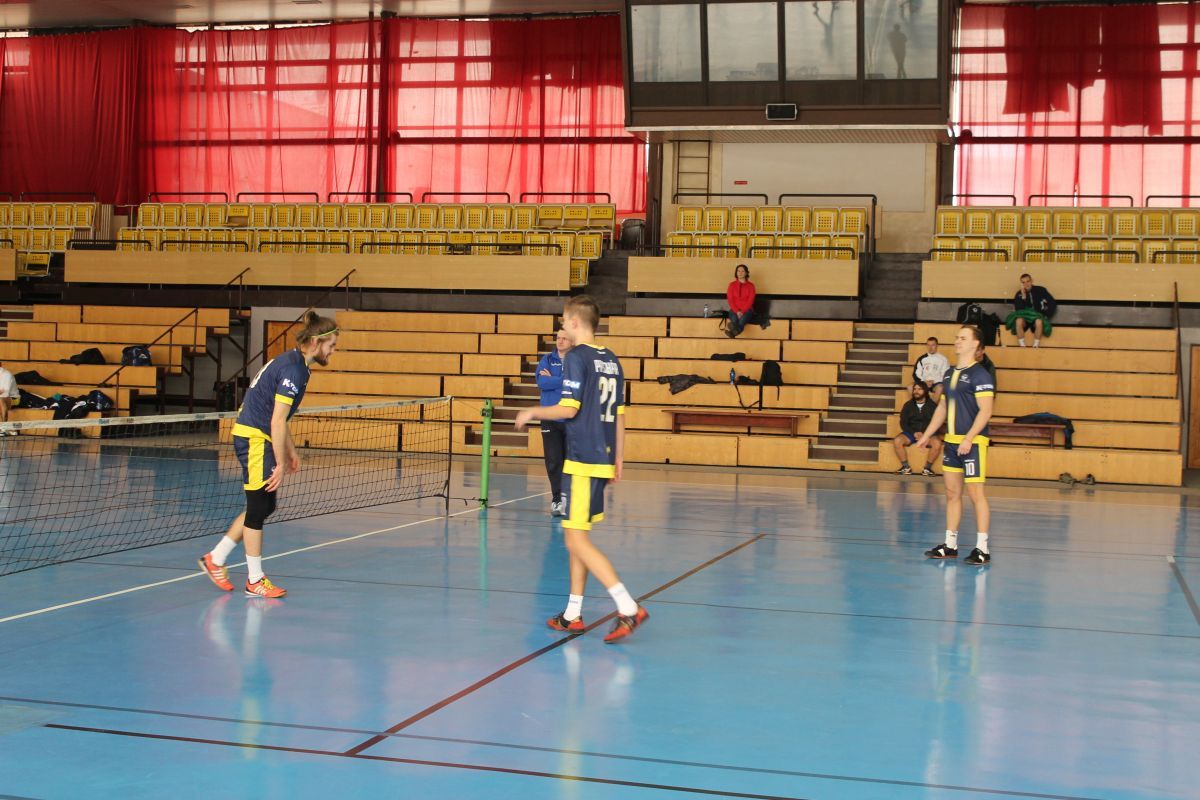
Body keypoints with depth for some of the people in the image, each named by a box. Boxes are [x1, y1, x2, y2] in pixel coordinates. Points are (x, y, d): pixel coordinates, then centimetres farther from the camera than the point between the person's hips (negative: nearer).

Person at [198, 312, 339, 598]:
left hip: (256, 437, 10)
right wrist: (280, 465, -19)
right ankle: (255, 581, 6)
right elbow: (277, 421, -21)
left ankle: (215, 559, 22)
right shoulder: (293, 369, -19)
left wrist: (290, 451, 21)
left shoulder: (291, 362, 12)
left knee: (264, 506, 14)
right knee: (259, 507, -3)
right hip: (254, 438, -10)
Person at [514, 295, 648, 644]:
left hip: (583, 461, -9)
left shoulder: (577, 357, -11)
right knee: (576, 537, 16)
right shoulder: (611, 360, 13)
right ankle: (573, 615, 20)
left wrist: (532, 412, 0)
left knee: (577, 540, -7)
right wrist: (618, 461, 21)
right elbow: (620, 415, 16)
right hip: (603, 459, 9)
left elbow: (569, 408, -17)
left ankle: (629, 608, -15)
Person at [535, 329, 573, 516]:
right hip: (550, 418, 2)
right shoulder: (547, 360, 8)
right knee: (553, 462, 2)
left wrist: (553, 380, -9)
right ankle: (557, 500, 9)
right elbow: (541, 382, -7)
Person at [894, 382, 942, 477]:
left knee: (937, 443, -34)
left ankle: (927, 468, -15)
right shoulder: (908, 405, 9)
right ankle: (906, 467, -14)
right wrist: (914, 433, -14)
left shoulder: (932, 405, 1)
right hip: (911, 432, 2)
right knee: (897, 441, -27)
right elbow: (903, 423, 4)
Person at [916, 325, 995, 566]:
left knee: (975, 493, -5)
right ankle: (950, 545, 17)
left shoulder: (980, 375, -9)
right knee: (952, 493, 10)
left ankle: (982, 549, 0)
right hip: (951, 440, 8)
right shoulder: (950, 374, 14)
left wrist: (969, 438, -23)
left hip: (972, 442, -8)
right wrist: (927, 435, 19)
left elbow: (985, 410, -16)